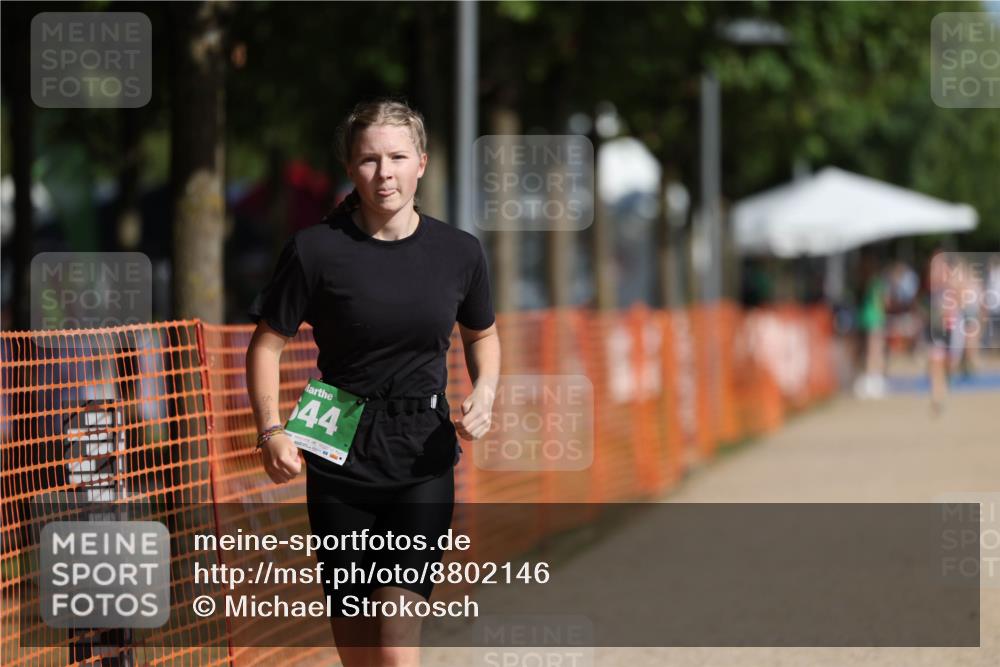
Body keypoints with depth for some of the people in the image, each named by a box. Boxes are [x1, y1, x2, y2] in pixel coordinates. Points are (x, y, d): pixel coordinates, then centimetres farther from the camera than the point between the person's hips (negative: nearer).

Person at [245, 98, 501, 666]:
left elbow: (482, 334, 20)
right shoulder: (316, 250, -6)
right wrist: (272, 432, -13)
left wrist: (485, 392, 1)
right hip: (339, 460, 0)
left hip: (423, 457, 0)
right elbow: (268, 344, 0)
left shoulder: (459, 252, 1)